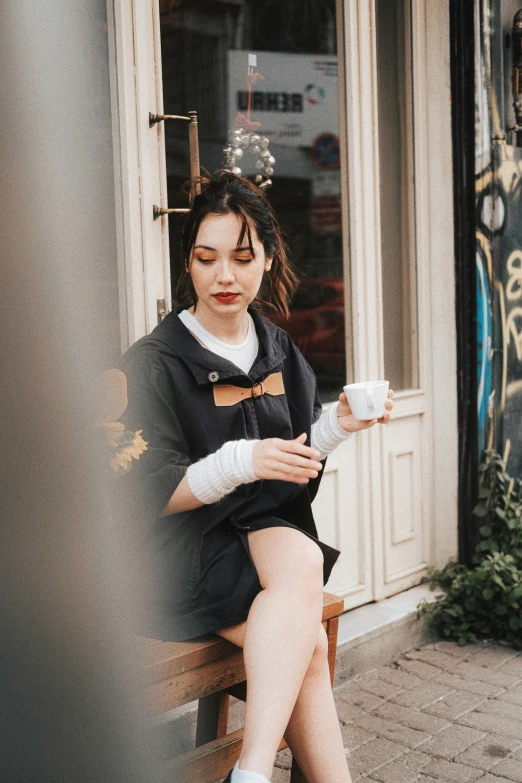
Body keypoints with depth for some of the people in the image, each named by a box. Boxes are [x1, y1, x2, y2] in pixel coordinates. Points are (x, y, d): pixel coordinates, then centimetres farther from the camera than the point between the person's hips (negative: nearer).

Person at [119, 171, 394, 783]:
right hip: (183, 553, -4)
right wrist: (240, 463, -24)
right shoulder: (155, 362, -5)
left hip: (271, 533, 5)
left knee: (300, 557, -32)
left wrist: (335, 424, 0)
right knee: (307, 649, -30)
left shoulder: (281, 354, 13)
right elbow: (150, 496, -9)